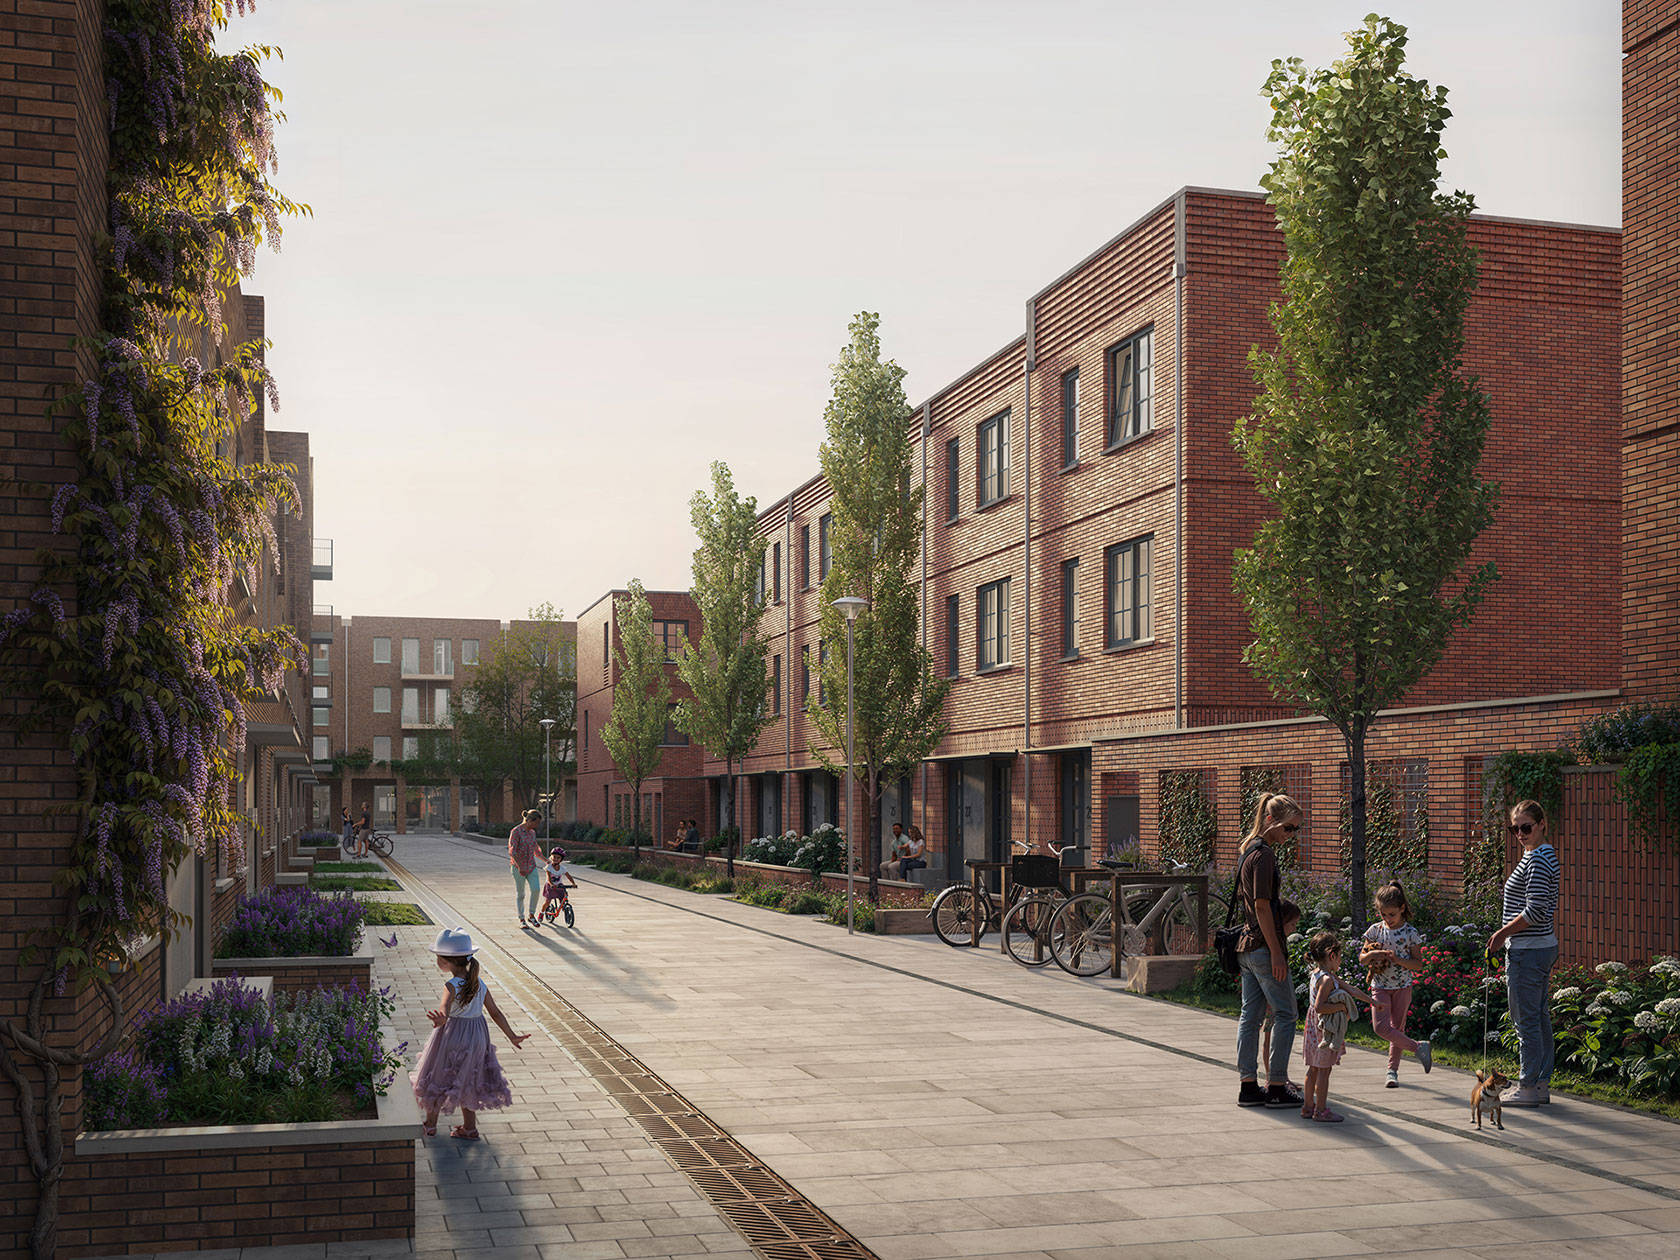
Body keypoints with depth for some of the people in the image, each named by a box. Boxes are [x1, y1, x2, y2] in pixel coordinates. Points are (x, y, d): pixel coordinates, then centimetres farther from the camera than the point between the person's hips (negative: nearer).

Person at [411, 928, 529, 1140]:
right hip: (477, 1037, 6)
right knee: (467, 1083, 21)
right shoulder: (480, 984, -2)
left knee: (438, 1079, 15)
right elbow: (495, 1013, 3)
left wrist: (441, 1019, -63)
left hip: (453, 1037, -6)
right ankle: (469, 1127, 29)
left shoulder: (452, 986, -20)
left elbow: (445, 1007, -41)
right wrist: (511, 1036, 13)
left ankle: (430, 1125, 29)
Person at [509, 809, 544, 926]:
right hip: (518, 867, -5)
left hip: (531, 867, 5)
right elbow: (512, 851, -17)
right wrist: (519, 866, -23)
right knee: (520, 894, 2)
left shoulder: (532, 832, 10)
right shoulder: (516, 832, -11)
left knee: (535, 889, -12)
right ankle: (522, 919, 15)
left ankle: (531, 915, 4)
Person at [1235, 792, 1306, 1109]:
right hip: (1263, 946, -9)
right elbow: (1262, 906, -18)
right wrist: (1276, 952, -17)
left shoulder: (1247, 850, 14)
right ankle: (1276, 1088, 3)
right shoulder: (1263, 854, -15)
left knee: (1250, 1015, 10)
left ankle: (1248, 1087, 13)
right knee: (1285, 1015, 0)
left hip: (1246, 946, 9)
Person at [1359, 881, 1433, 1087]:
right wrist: (1372, 955, -19)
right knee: (1380, 1026, -14)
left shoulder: (1411, 933, -8)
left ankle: (1393, 1069, 19)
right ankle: (1417, 1047, -5)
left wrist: (1398, 959, -22)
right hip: (1380, 987, 2)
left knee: (1397, 1027, 7)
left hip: (1402, 987, -2)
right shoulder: (1375, 930, -2)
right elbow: (1362, 959, 4)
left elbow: (1418, 964, -6)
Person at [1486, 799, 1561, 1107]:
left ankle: (1529, 1088, 3)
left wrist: (1502, 934, -14)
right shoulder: (1547, 855, 15)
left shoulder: (1536, 860, -17)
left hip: (1528, 951, -10)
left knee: (1527, 1021, -3)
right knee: (1540, 1018, 13)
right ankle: (1542, 1084, 19)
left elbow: (1535, 911, -23)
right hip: (1545, 945, 10)